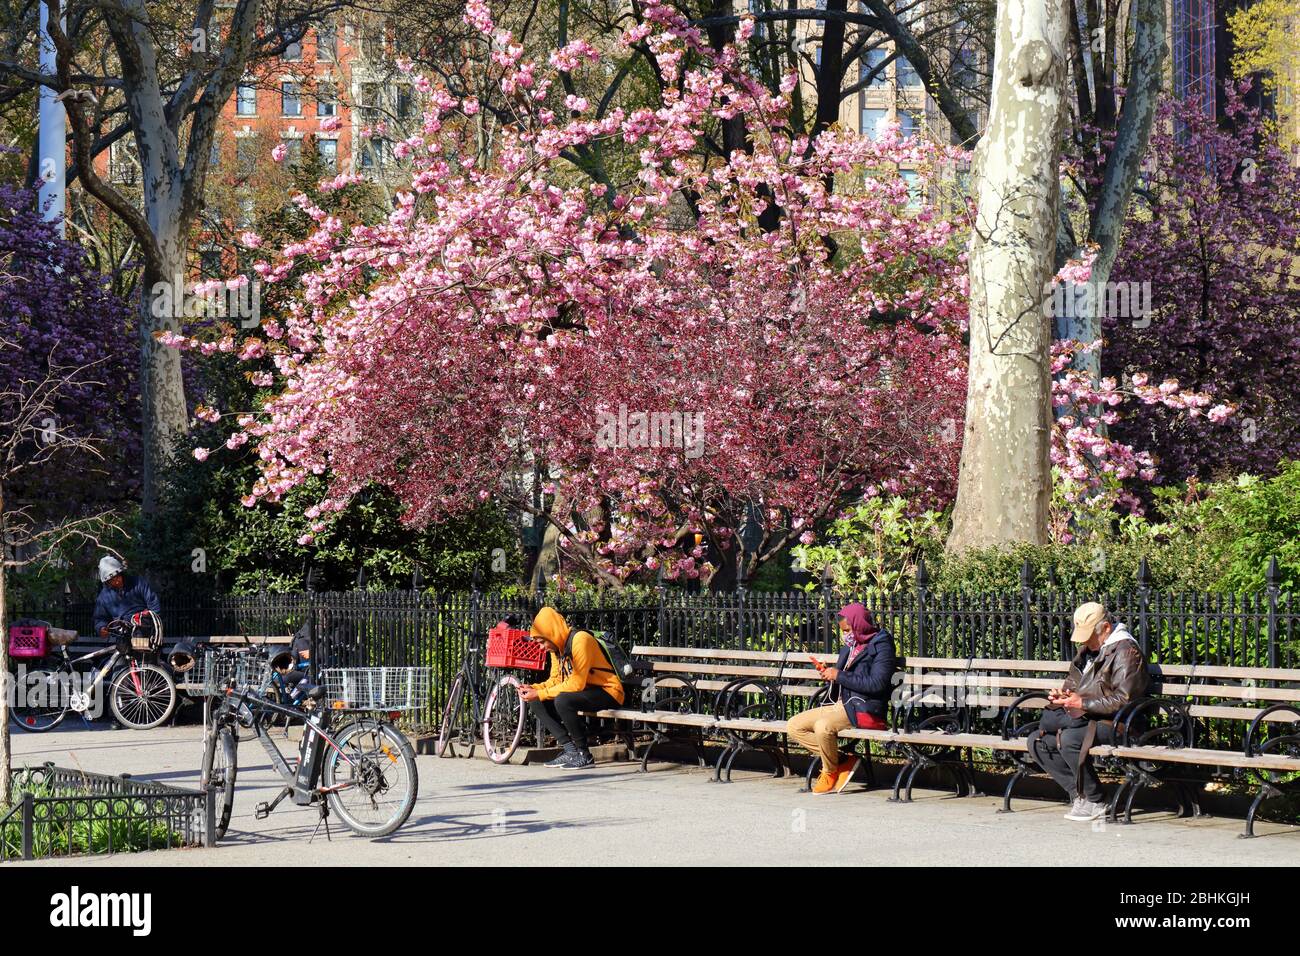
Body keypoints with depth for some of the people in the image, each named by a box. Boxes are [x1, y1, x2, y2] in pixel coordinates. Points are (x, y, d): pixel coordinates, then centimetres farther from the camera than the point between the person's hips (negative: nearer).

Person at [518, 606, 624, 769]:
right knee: (536, 703, -2)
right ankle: (570, 749, -6)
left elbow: (576, 684, -26)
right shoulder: (558, 646, 7)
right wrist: (533, 688, -9)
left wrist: (540, 694, -23)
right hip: (586, 692, 9)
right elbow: (555, 680, 10)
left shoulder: (580, 640, -21)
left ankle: (583, 755, -17)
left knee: (562, 701, -33)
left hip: (608, 692, -9)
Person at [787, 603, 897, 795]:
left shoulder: (881, 646, -8)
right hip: (841, 704, 9)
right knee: (794, 726, -2)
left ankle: (830, 772, -6)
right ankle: (842, 761, -3)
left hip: (864, 709, -9)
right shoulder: (850, 646, 17)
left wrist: (840, 676, -16)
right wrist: (830, 674, 3)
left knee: (823, 726, -35)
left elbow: (877, 684, -20)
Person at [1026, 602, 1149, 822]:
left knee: (1069, 739, -33)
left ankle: (1094, 802, -17)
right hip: (1085, 718, 10)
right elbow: (1074, 683, 27)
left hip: (1114, 724, -10)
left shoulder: (1126, 651, -11)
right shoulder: (1089, 649, 18)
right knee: (1037, 741, -3)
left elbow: (1123, 702, -19)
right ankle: (1078, 794, -8)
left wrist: (1083, 704, -22)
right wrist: (1062, 695, 3)